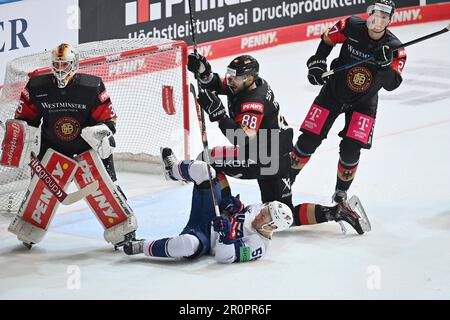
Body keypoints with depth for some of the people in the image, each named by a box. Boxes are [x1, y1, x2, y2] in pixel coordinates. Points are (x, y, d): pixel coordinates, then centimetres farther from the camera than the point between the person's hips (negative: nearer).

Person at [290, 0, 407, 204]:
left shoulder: (395, 49, -16)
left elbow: (391, 84, -22)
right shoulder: (351, 27, -16)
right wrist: (317, 63, -7)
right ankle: (288, 178, 18)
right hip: (334, 90, 0)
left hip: (364, 101, 0)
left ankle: (341, 192, 14)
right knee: (309, 139, -3)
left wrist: (386, 63, -39)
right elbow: (327, 39, 2)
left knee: (350, 148, -10)